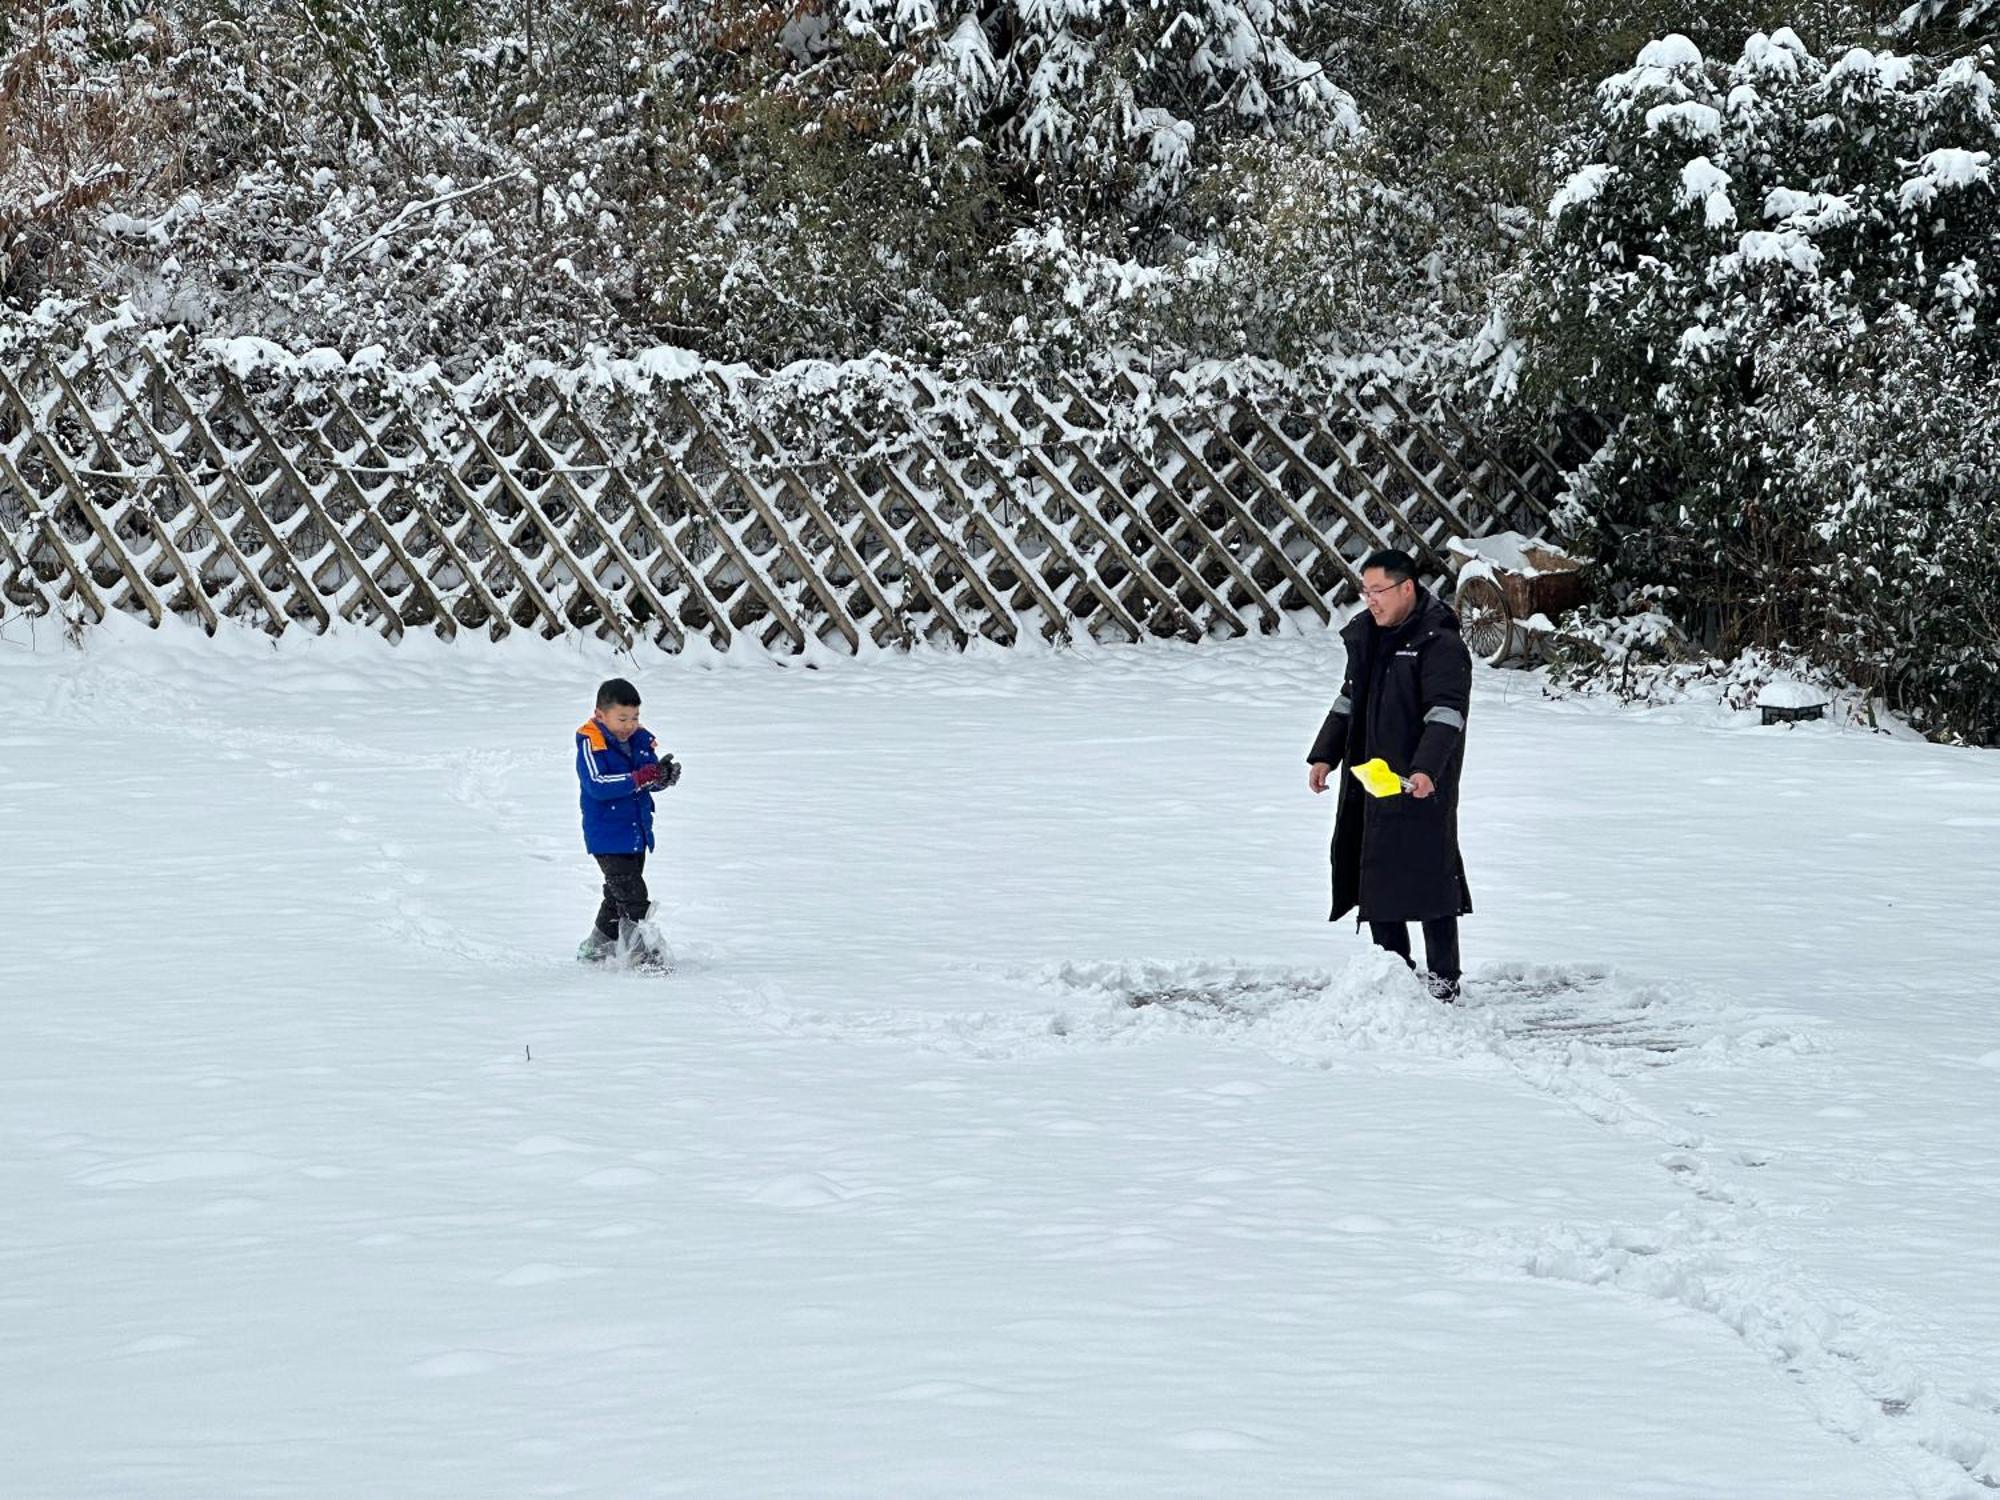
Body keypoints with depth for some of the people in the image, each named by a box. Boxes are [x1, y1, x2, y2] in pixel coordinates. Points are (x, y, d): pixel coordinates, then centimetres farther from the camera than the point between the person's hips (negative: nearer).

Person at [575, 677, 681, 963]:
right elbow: (597, 786, -27)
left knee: (619, 896, 19)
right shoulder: (591, 743, -16)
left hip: (638, 831, 7)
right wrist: (637, 778, -33)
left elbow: (651, 781, 8)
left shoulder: (642, 739, 3)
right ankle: (642, 955, -12)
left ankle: (594, 948, 35)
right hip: (607, 836, -7)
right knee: (633, 899, -14)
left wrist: (664, 775, -16)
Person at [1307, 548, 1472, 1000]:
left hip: (1421, 787, -8)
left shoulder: (1439, 644, -13)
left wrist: (1426, 768, -34)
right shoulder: (1365, 636, 13)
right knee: (1375, 878, 10)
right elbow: (1349, 700, 25)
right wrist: (1323, 756, 18)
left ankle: (1443, 979, 2)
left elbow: (1446, 713, -22)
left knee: (1429, 875, -6)